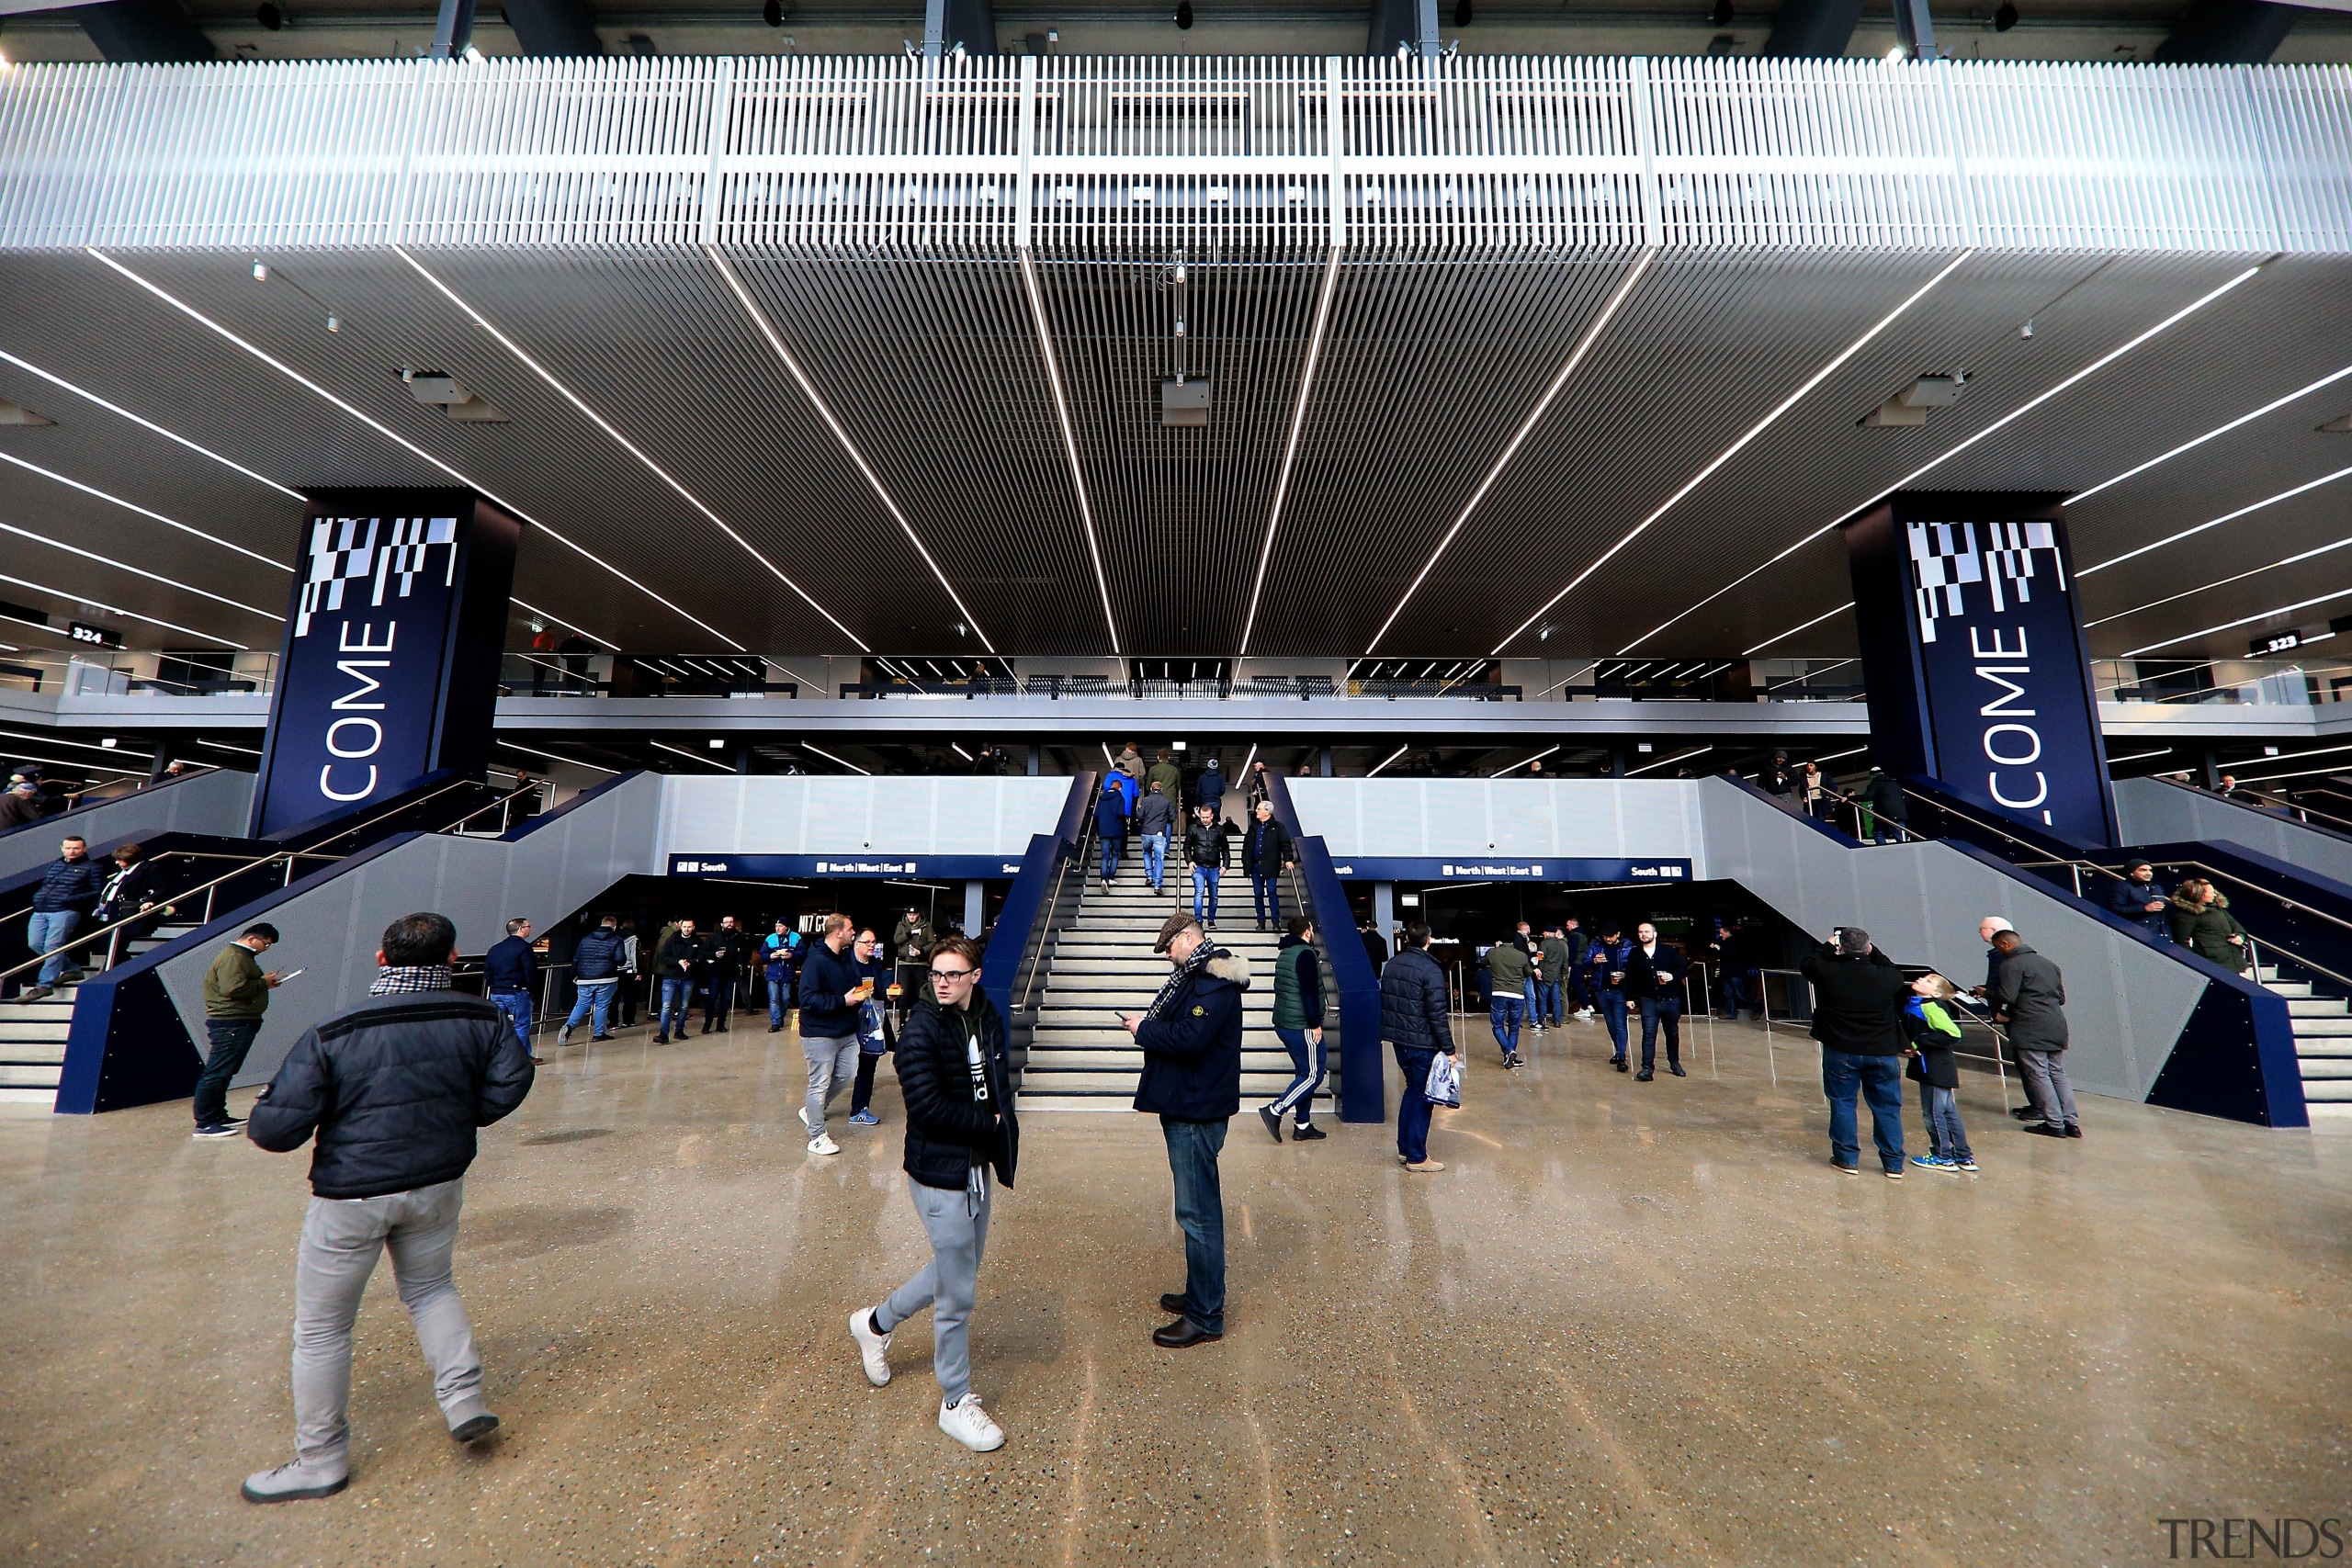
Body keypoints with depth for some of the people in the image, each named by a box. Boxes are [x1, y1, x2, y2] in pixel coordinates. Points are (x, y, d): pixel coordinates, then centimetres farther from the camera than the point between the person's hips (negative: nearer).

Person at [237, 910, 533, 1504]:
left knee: (322, 1328, 17)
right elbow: (510, 1084, -8)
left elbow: (277, 1129, -17)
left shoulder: (331, 1035, -18)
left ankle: (321, 1461, 30)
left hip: (351, 1197, -3)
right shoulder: (482, 1019, -12)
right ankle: (465, 1400, 24)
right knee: (430, 1286, 27)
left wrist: (262, 1124, 7)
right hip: (439, 1184, 3)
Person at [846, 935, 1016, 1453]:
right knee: (958, 1292, 5)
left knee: (956, 1270, 23)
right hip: (940, 1175, -7)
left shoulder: (989, 1020, 2)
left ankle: (875, 1324, 46)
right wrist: (989, 1123, -14)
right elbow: (928, 1108, -24)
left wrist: (1004, 1154, 0)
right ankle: (956, 1404, 26)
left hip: (978, 1167, 7)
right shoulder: (921, 1030, -18)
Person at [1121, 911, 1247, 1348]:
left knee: (1197, 1211, -2)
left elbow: (1190, 1037, -29)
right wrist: (1149, 1024, 0)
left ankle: (1205, 1317, 10)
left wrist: (1144, 1028, -15)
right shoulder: (1197, 977, 13)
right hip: (1187, 1105, 11)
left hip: (1197, 1112, -11)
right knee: (1200, 1206, 20)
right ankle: (1200, 1295, 34)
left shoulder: (1215, 983, -20)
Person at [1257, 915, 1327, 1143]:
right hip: (1302, 1027, -10)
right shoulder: (1305, 954, -15)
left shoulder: (1283, 954, 14)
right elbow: (1310, 992, -21)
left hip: (1285, 1024, 10)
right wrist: (1315, 1024, -17)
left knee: (1305, 1073, 15)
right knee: (1314, 1074, -2)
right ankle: (1274, 1110, -7)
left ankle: (1303, 1126, 18)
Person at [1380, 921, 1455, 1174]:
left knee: (1412, 1088, 20)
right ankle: (1416, 1158, 12)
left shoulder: (1392, 964, 5)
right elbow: (1438, 1014, -18)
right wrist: (1448, 1049, -12)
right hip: (1422, 1042, -7)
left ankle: (1404, 1149, 27)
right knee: (1422, 1096, 4)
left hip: (1398, 1038, 7)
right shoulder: (1430, 970, -17)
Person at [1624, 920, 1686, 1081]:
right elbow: (1630, 978, 8)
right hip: (1648, 1001, 0)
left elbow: (1684, 970, 2)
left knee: (1673, 1033, 15)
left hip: (1671, 1000, 0)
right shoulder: (1634, 954, 3)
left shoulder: (1669, 951, -2)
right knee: (1648, 1034, -7)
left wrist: (1673, 976, -18)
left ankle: (1674, 1063, 34)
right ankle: (1647, 1068, -8)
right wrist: (1629, 997, 5)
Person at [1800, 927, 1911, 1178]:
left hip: (1840, 1051, -1)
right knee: (1887, 1106, 13)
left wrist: (1828, 946, 17)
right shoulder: (1887, 977, -11)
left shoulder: (1828, 972, -14)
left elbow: (1806, 963, 7)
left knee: (1842, 1102, 10)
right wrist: (1873, 953, 16)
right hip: (1883, 1053, 2)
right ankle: (1893, 1163, 20)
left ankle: (1847, 1158, 15)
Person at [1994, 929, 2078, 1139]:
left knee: (2038, 1075, -2)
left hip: (2030, 1030, -8)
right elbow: (2061, 997, 21)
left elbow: (2006, 997, -16)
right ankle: (2071, 1122, 11)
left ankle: (2055, 1124, 0)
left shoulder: (2011, 965, -9)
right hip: (2056, 1027, 8)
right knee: (2058, 1073, 12)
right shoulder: (2047, 963, 18)